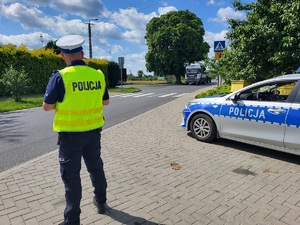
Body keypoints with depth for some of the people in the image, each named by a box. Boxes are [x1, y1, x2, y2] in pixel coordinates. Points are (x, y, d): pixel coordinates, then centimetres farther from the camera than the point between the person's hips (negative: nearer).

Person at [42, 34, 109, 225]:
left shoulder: (60, 77, -15)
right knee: (96, 167, 22)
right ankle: (101, 202, 40)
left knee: (71, 175, 8)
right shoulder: (98, 75, -3)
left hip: (70, 134, -4)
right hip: (93, 131, 4)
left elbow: (47, 106, -9)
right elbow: (106, 101, 9)